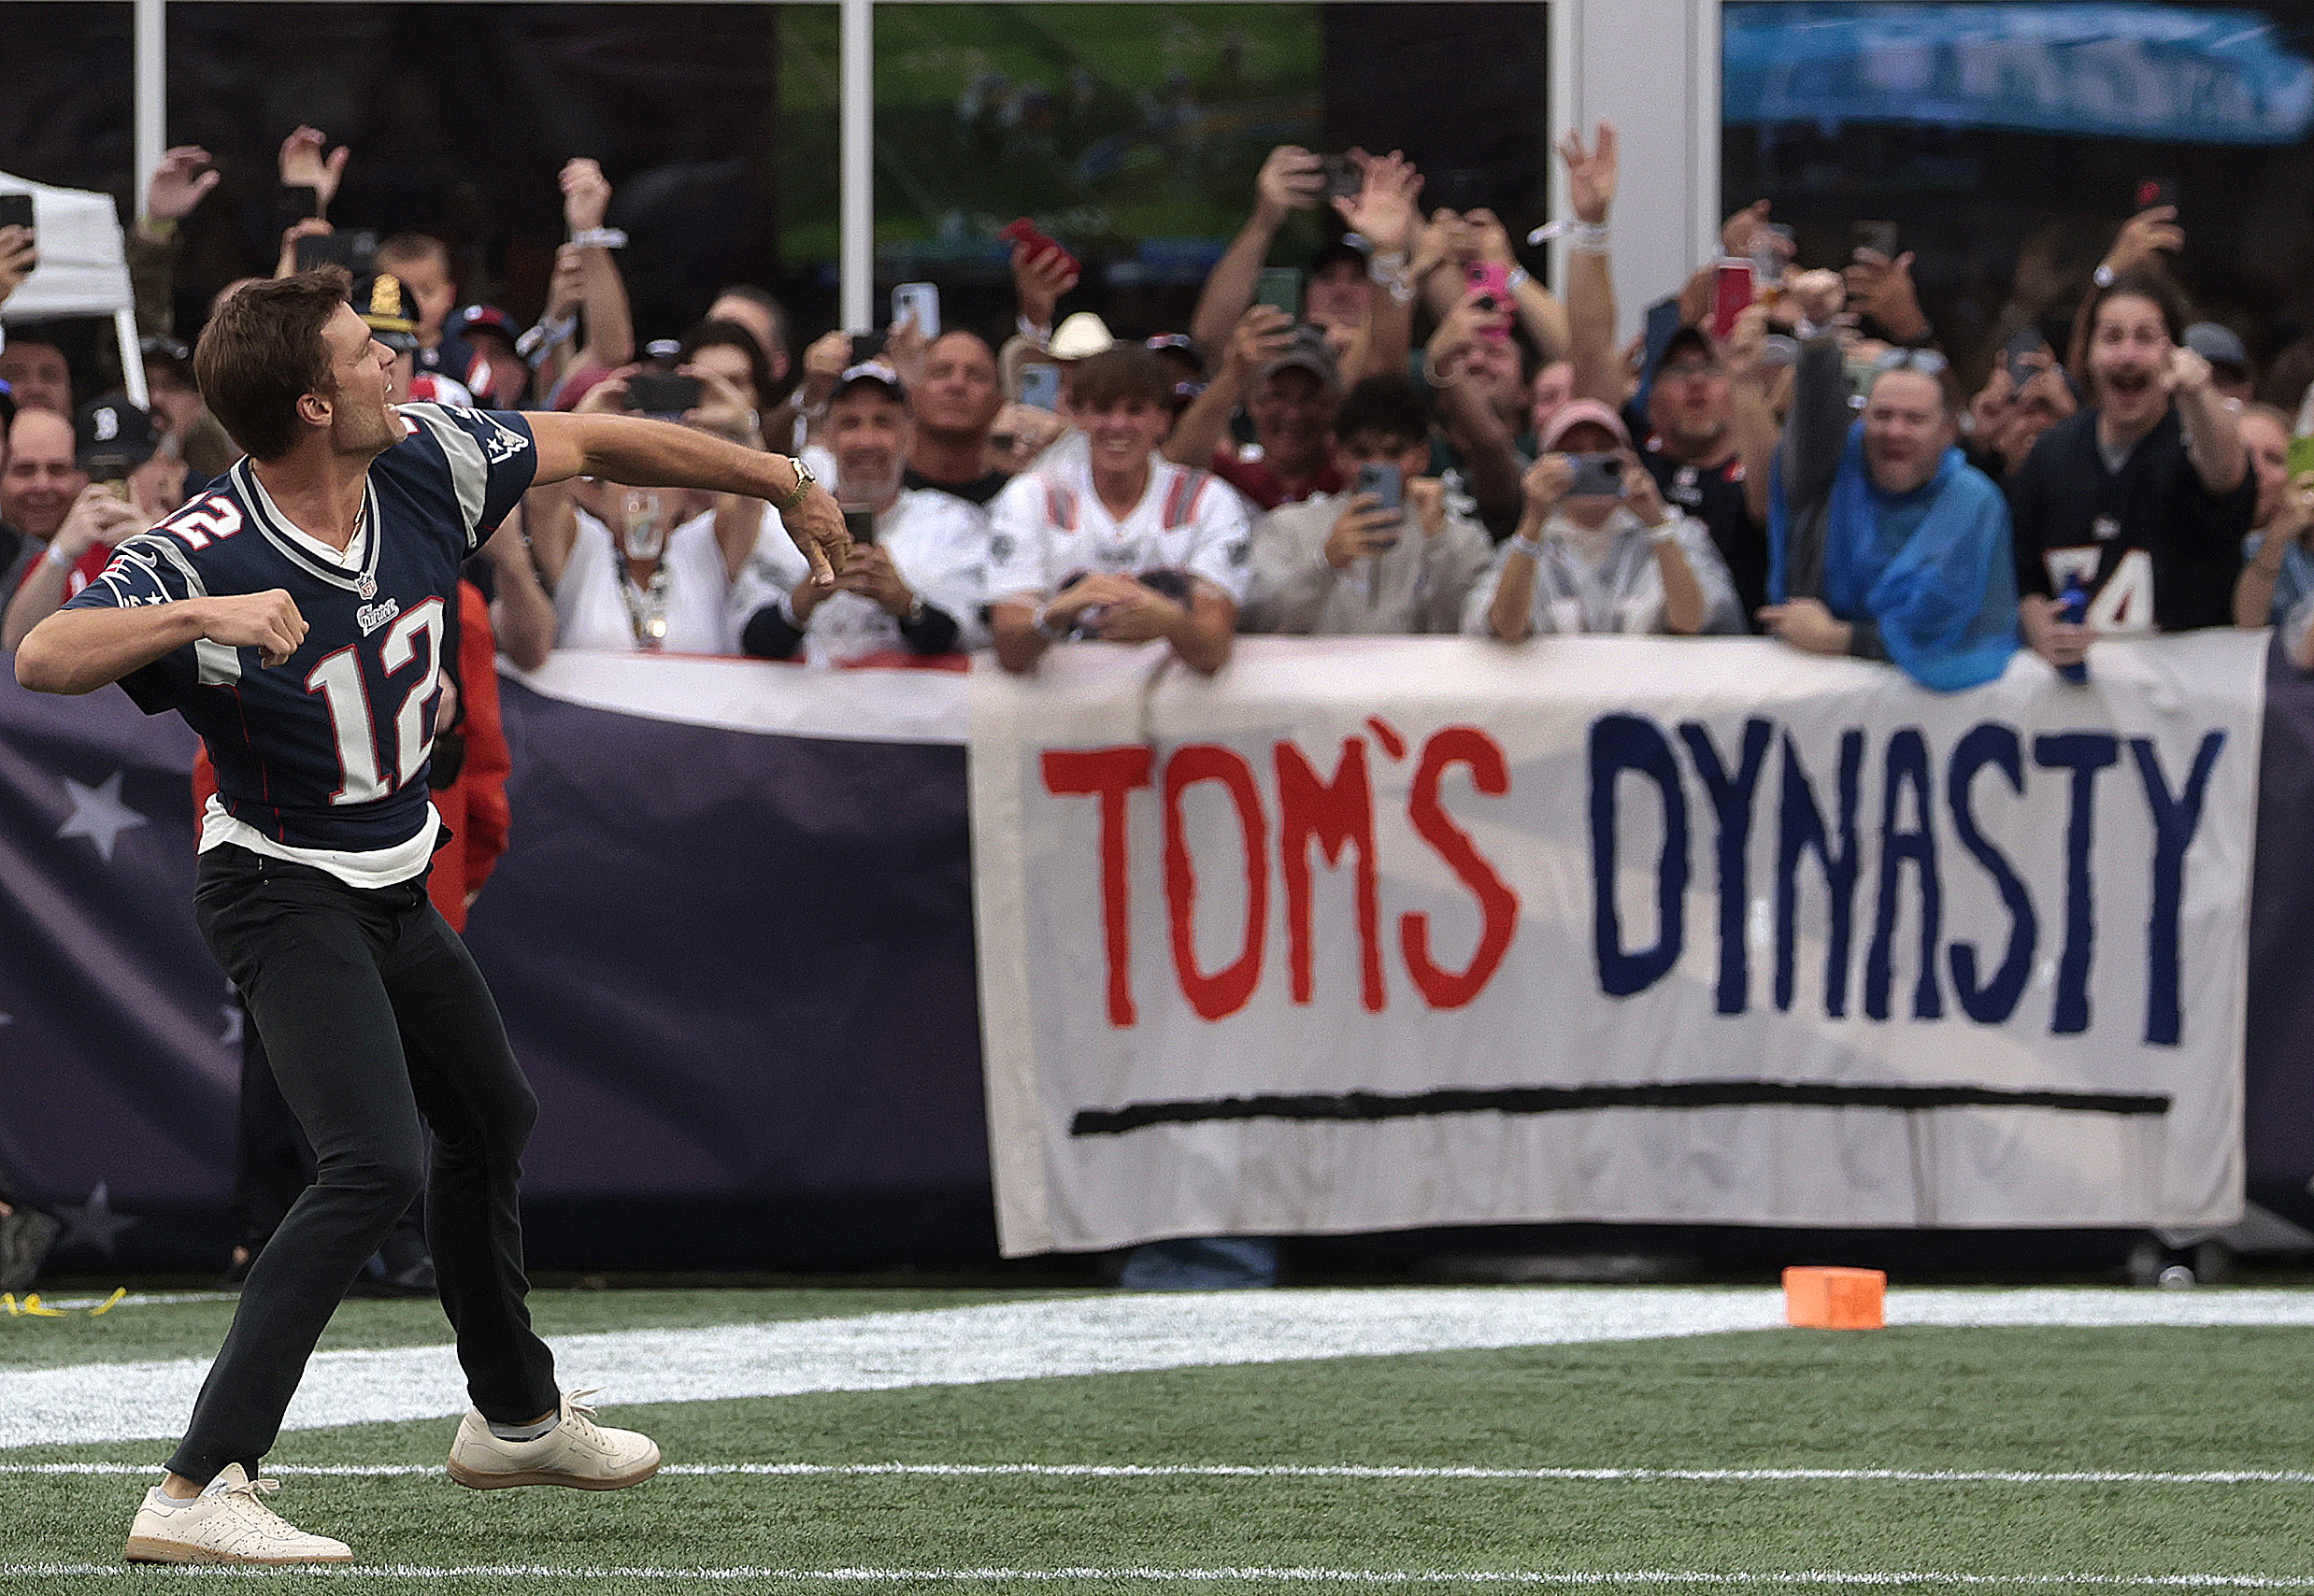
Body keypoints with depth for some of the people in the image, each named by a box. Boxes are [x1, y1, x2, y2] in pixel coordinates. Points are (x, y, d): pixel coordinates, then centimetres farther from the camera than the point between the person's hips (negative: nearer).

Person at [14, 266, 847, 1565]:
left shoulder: (429, 463, -10)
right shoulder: (204, 556, -28)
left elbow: (594, 443, 6)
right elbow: (47, 658, -40)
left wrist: (783, 483, 15)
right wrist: (201, 617, -55)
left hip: (394, 894, 8)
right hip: (286, 900, -8)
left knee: (494, 1121, 26)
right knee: (379, 1164, -27)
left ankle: (518, 1417, 52)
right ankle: (198, 1495, -31)